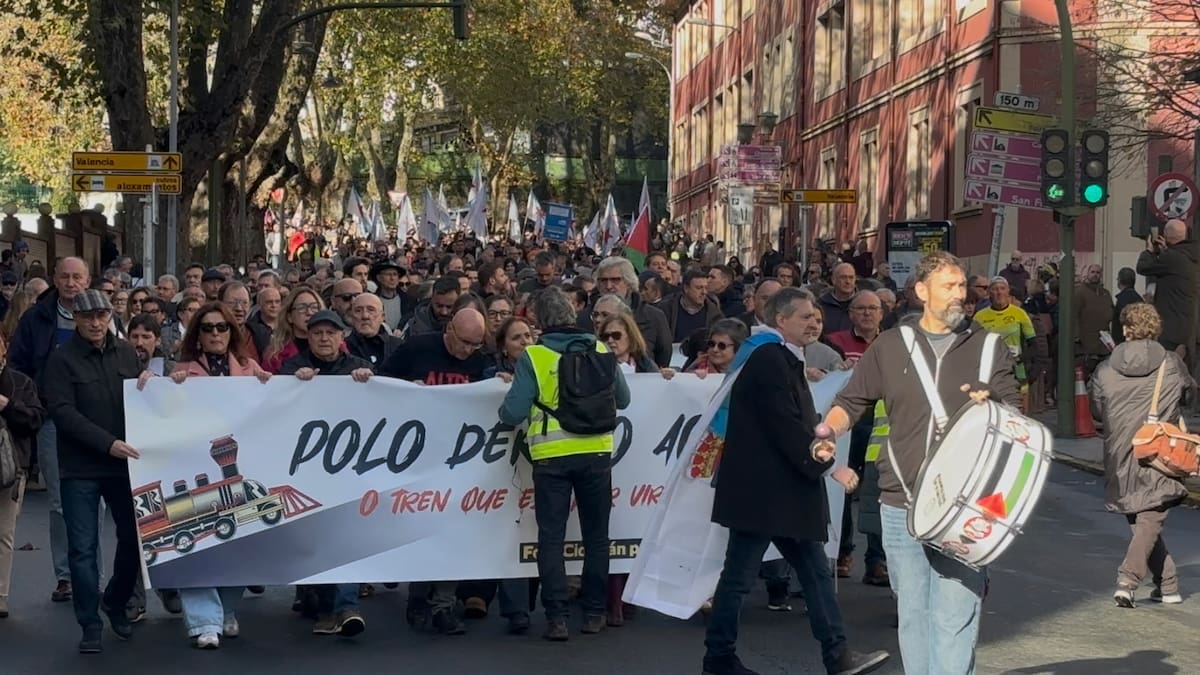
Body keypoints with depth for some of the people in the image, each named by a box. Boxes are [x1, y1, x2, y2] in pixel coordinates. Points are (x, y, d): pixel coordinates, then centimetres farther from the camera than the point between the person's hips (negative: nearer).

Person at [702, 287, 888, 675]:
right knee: (739, 576, 0)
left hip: (782, 489, 10)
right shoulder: (768, 361, -16)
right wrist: (830, 467, -18)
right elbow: (787, 428, -22)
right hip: (761, 490, -10)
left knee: (815, 572, 7)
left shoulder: (783, 359, 17)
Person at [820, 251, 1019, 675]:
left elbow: (1016, 414, 8)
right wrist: (829, 433, -5)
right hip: (901, 504, 2)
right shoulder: (889, 346, 9)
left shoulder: (988, 347, 7)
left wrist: (993, 402, -14)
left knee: (955, 615, -9)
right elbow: (851, 403, 15)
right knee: (912, 613, 9)